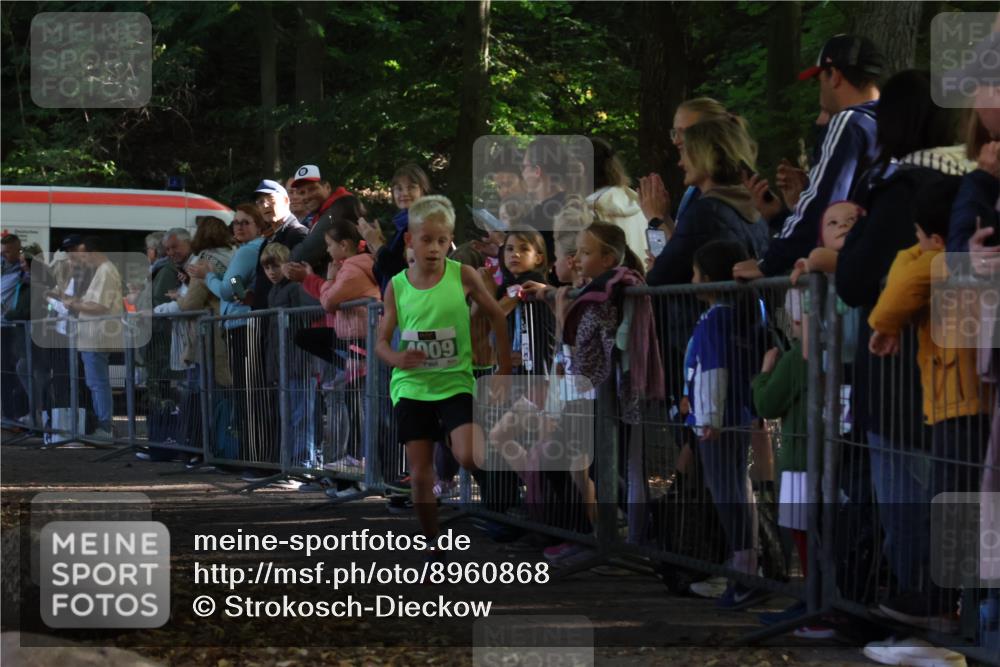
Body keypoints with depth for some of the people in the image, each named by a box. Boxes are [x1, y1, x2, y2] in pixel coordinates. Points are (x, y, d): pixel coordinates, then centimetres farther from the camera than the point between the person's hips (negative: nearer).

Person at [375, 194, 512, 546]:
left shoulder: (462, 276, -6)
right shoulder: (396, 286, -1)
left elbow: (496, 316, 5)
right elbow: (382, 341, 3)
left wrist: (504, 370, 5)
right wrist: (396, 358, -20)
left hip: (454, 382, -2)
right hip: (412, 387, 2)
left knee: (470, 458, -24)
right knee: (420, 474, 2)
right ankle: (433, 545, 16)